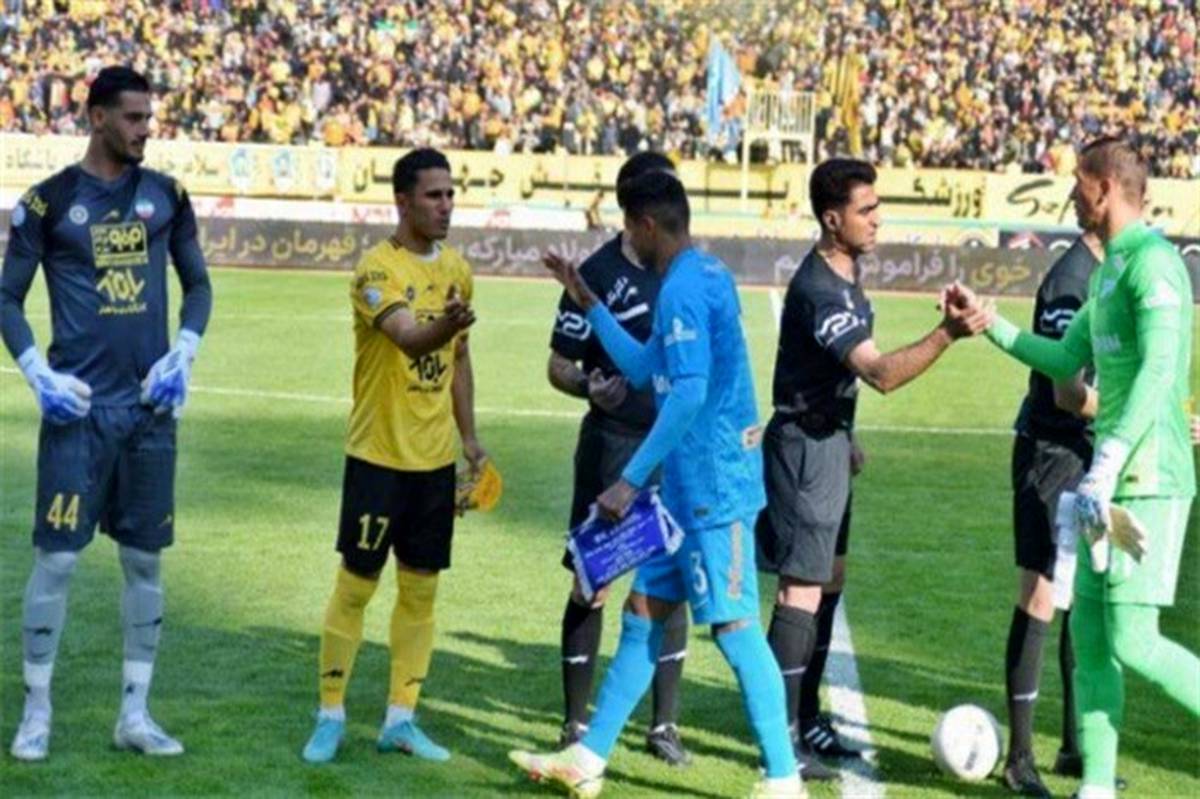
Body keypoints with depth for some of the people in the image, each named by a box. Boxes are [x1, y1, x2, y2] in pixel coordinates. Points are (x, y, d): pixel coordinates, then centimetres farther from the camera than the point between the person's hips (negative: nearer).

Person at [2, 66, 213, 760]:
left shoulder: (165, 195, 7)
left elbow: (198, 284, 16)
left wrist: (184, 352, 0)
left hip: (149, 404, 4)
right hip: (78, 404, -4)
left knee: (145, 559, 7)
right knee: (57, 558, -4)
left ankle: (136, 714, 16)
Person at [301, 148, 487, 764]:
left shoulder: (456, 268, 8)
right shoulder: (377, 269, -13)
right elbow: (409, 340, -31)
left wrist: (469, 435, 16)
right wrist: (445, 325, -52)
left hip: (435, 458, 6)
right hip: (380, 456, -6)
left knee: (421, 589, 9)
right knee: (356, 584, 0)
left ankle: (400, 719, 18)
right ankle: (330, 716, 11)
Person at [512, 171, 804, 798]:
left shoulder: (684, 288, -16)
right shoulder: (702, 277, 15)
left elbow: (689, 393, -24)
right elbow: (644, 369, 23)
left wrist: (632, 480, -21)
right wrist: (587, 301, 26)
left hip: (711, 485, -10)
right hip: (689, 486, 10)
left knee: (734, 626, -6)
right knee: (642, 616, 13)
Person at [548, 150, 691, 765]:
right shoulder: (597, 274, -8)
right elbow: (558, 365, -7)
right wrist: (588, 387, -27)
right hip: (612, 447, -4)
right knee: (593, 583, 1)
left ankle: (664, 724, 17)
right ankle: (576, 724, 12)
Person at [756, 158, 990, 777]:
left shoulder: (845, 271, 9)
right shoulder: (818, 290, -23)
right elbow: (881, 373, -32)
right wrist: (947, 334, -42)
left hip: (829, 441, 10)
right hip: (805, 444, -10)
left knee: (829, 582, 15)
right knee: (803, 587, -8)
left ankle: (805, 717, 25)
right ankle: (781, 737, -3)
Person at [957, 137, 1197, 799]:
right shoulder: (1109, 270, 18)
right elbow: (1065, 360, 28)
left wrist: (1106, 465, -29)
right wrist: (986, 321, 27)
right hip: (1113, 482, 10)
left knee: (1133, 642, -11)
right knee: (1089, 631, 8)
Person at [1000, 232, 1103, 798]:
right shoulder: (1070, 282, -20)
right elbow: (1068, 394, -23)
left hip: (1087, 458, 9)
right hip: (1052, 453, -9)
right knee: (1040, 599, -5)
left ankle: (1074, 747, 23)